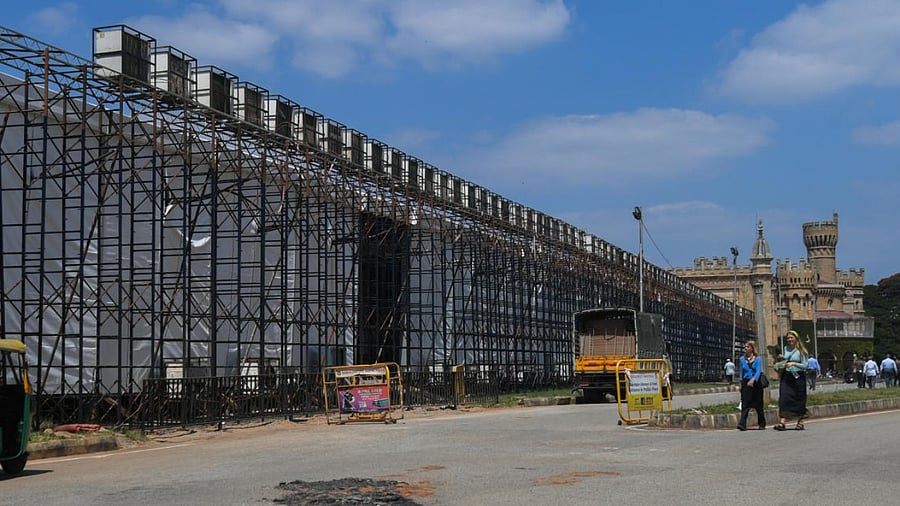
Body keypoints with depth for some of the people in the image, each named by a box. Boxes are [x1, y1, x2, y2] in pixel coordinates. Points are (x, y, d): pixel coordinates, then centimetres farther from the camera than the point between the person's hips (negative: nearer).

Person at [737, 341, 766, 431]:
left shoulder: (758, 359, -2)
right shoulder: (742, 359, 8)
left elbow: (758, 371, -12)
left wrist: (753, 380, -28)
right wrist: (741, 384, 9)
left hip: (756, 383, -2)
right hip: (746, 383, 2)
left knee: (758, 405, 6)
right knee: (745, 404, -10)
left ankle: (762, 424, 19)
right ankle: (742, 424, -18)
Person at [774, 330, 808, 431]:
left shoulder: (800, 351, -3)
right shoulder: (785, 349, 10)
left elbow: (805, 365, -7)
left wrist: (794, 363, -19)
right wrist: (781, 359, 2)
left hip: (798, 377, -3)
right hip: (786, 376, 4)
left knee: (799, 400, 3)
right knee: (784, 398, -9)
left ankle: (800, 422, 15)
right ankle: (782, 422, -15)